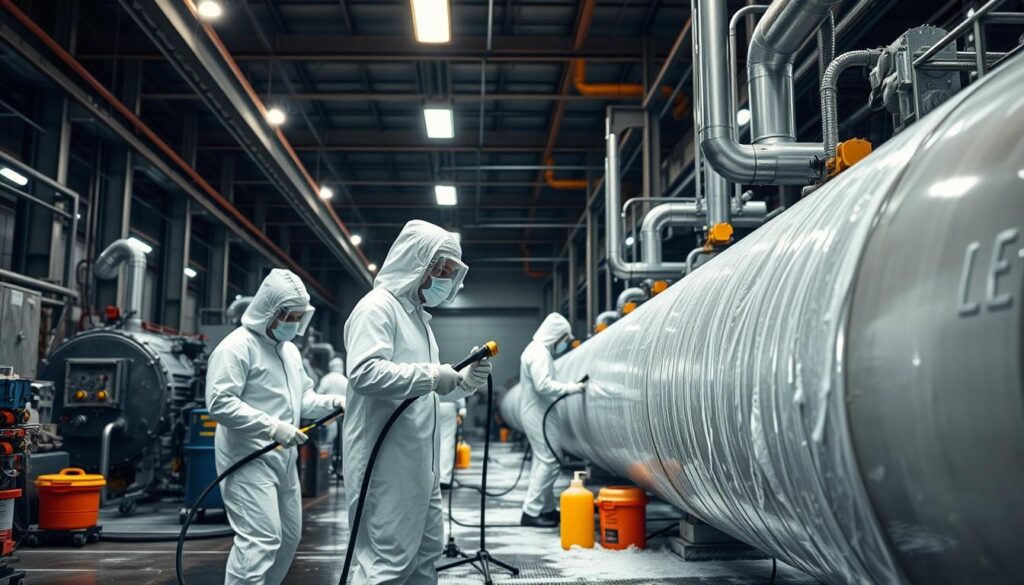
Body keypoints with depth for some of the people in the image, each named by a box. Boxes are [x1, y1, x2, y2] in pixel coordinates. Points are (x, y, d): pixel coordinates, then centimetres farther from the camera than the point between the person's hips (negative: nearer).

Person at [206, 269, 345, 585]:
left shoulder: (290, 350, 17)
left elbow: (304, 398, 19)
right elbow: (220, 403, -21)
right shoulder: (237, 346, -13)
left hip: (284, 459, 9)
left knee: (288, 537, 16)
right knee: (260, 539, -15)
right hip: (249, 460, -9)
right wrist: (273, 427, -27)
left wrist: (336, 402, -2)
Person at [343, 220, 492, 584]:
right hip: (387, 465, -10)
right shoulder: (378, 306, -10)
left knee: (425, 554, 16)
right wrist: (432, 375, -23)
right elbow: (363, 372, -25)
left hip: (418, 463, 10)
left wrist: (464, 381, 6)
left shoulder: (418, 316, 20)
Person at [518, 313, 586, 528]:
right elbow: (543, 385, -26)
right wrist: (572, 388, -21)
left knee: (543, 461, 13)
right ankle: (531, 512, -6)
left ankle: (547, 508, 20)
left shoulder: (541, 351, 16)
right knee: (549, 461, -9)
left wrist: (568, 387, 8)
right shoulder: (539, 353, -17)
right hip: (538, 414, -11)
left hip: (539, 413, 11)